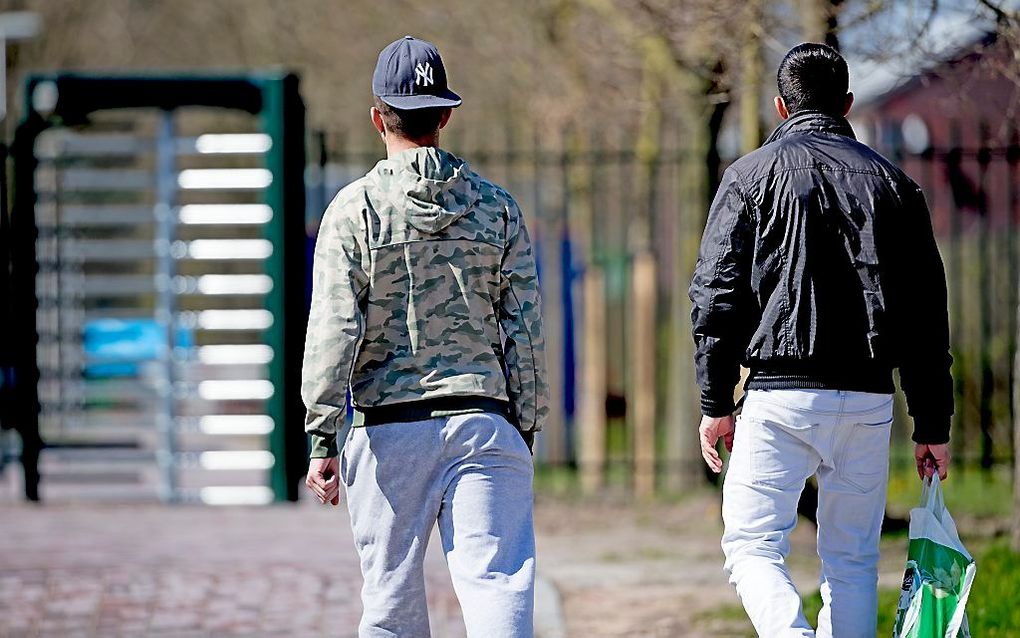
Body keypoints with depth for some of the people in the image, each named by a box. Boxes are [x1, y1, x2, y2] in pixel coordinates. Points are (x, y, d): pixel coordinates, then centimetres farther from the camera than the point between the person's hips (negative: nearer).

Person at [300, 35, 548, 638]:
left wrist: (323, 439, -5)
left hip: (388, 430, -1)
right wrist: (526, 430, 12)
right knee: (500, 585, -7)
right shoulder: (497, 205, 6)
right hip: (482, 424, 1)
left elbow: (333, 332, -7)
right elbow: (525, 328, 6)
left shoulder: (354, 209, -1)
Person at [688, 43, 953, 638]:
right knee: (853, 560, 11)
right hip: (869, 398, 3)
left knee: (753, 546, 1)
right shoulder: (891, 182, 11)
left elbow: (717, 295, -3)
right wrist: (933, 426, 12)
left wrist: (716, 403, 1)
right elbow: (927, 313, 9)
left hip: (780, 394, -3)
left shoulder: (752, 175, 3)